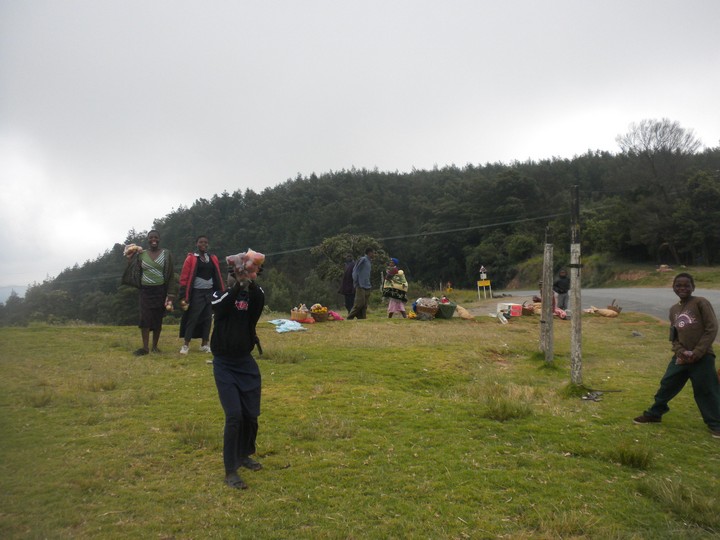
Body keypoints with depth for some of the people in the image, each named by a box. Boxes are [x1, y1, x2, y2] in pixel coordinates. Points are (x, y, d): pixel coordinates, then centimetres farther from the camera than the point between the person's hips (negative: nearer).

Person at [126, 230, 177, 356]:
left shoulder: (166, 254, 0)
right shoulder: (140, 254, 5)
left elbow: (171, 275, -1)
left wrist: (170, 294, -6)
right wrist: (130, 258, -6)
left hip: (160, 290, -1)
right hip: (145, 290, 1)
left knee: (158, 318, 4)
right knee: (145, 318, -7)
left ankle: (155, 346, 14)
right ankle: (145, 347, -2)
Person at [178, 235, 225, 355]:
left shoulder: (213, 259, 11)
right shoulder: (191, 258, -4)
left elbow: (218, 277, 12)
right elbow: (184, 278, -7)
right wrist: (184, 297, -12)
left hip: (210, 293, 5)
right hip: (196, 293, -5)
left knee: (208, 318, 7)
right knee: (192, 318, -5)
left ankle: (204, 344, 16)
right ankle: (186, 345, 3)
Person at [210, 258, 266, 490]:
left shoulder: (250, 296, 1)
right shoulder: (220, 296, -3)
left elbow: (260, 300, -22)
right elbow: (222, 305, -26)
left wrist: (249, 283, -38)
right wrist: (238, 284, -37)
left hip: (246, 363, 3)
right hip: (224, 365, -3)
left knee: (251, 415, 8)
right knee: (234, 416, -12)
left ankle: (244, 455, 33)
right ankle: (230, 472, -2)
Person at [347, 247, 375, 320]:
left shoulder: (370, 262, 19)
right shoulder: (363, 259, -7)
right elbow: (355, 270, -9)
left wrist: (369, 285, 12)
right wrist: (356, 282, -12)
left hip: (367, 287, 9)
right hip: (361, 286, -9)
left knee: (364, 305, 6)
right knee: (359, 303, -12)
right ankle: (349, 318, -4)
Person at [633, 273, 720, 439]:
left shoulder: (701, 302, -7)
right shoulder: (674, 309, 11)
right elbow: (673, 336, 11)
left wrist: (697, 353, -13)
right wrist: (681, 352, -8)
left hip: (702, 357, -5)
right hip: (681, 357, 5)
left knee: (706, 391, 1)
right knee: (666, 385, 10)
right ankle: (654, 414, 25)